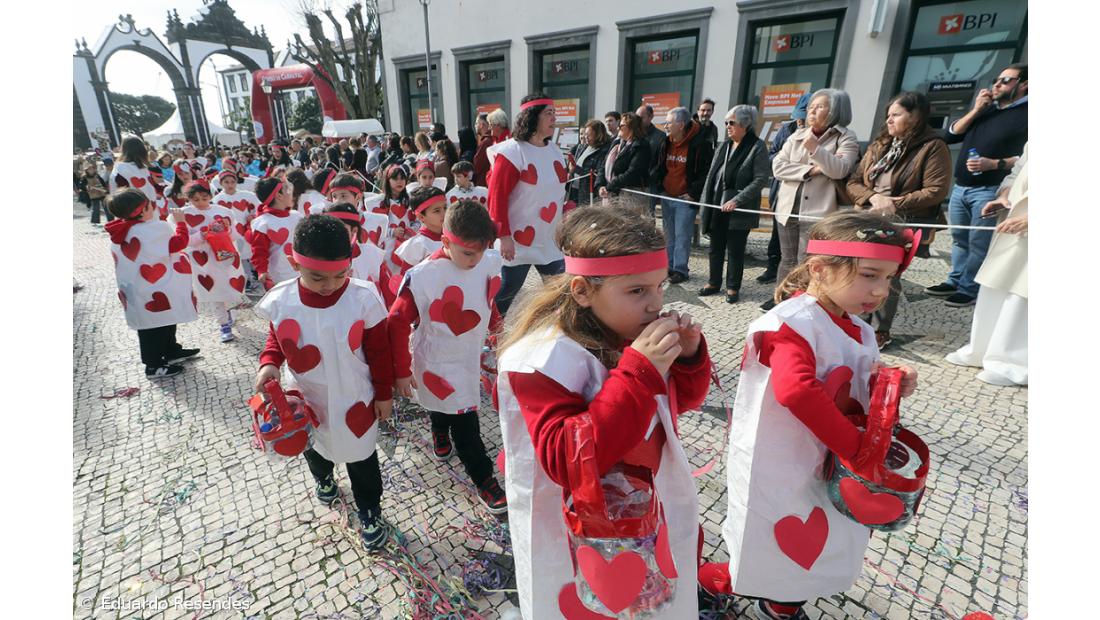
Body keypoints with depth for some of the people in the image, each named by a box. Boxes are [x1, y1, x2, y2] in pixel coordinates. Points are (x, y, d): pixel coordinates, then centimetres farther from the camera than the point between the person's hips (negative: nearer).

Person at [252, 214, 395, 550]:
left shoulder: (362, 298, -24)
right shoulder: (281, 301, -18)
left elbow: (379, 350, -12)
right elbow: (276, 338, 3)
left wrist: (383, 393, -5)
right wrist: (269, 363, -18)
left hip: (353, 399, -3)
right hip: (306, 400, 3)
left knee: (360, 457, 14)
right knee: (313, 446, 31)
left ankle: (370, 511, 40)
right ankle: (323, 477, 65)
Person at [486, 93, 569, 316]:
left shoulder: (554, 150, 10)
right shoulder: (511, 151, -13)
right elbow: (497, 196, -16)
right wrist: (504, 236, -19)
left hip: (551, 240, 7)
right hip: (518, 242, -6)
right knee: (505, 291, 5)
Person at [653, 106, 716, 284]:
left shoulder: (699, 144, -12)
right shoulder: (664, 144, 8)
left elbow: (707, 172, -11)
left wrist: (693, 193, -14)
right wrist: (655, 186, 4)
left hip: (685, 199, -7)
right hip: (666, 196, 7)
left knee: (682, 236, -6)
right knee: (669, 235, 13)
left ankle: (680, 270, 2)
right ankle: (670, 266, 23)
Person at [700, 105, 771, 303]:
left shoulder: (757, 147, -6)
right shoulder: (724, 146, 11)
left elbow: (761, 179, -13)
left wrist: (737, 200, -20)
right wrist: (706, 200, 5)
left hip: (740, 210, -5)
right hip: (717, 206, 6)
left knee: (735, 250, 4)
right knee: (715, 247, 12)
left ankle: (733, 287, 17)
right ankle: (714, 283, 26)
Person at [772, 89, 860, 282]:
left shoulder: (846, 138, 1)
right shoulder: (797, 135, 13)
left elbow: (840, 170, -13)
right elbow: (778, 166, 2)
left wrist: (816, 149, -23)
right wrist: (809, 170, -10)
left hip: (818, 212, -4)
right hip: (787, 209, 5)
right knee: (788, 262, 13)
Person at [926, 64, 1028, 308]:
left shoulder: (1025, 115, -3)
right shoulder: (986, 109, 18)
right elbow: (950, 136, 9)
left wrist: (994, 164, -21)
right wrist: (975, 111, 1)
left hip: (989, 191, -6)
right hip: (959, 187, 6)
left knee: (978, 244, -4)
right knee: (959, 239, 11)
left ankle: (970, 290, 1)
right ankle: (955, 282, 20)